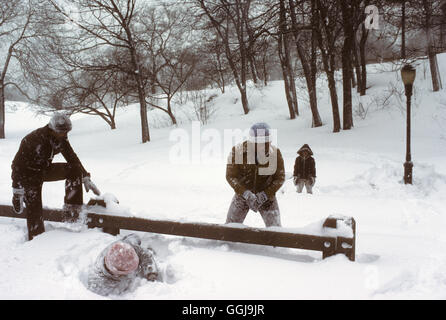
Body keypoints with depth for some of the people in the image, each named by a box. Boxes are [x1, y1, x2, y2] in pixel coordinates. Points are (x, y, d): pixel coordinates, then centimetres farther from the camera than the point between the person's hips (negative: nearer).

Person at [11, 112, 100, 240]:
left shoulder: (61, 139, -10)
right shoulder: (34, 139, -30)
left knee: (74, 169, -12)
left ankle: (72, 206, -6)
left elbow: (72, 158, 0)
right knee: (34, 209, -11)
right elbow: (18, 165, -28)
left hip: (44, 169, 6)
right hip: (28, 174, -6)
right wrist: (17, 193, -28)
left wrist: (86, 178, -2)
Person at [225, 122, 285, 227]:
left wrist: (265, 195, -21)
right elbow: (231, 176, -13)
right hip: (243, 193, 0)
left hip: (266, 195, 0)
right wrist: (246, 193, -25)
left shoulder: (275, 153, -18)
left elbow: (280, 178, -9)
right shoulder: (238, 151, -20)